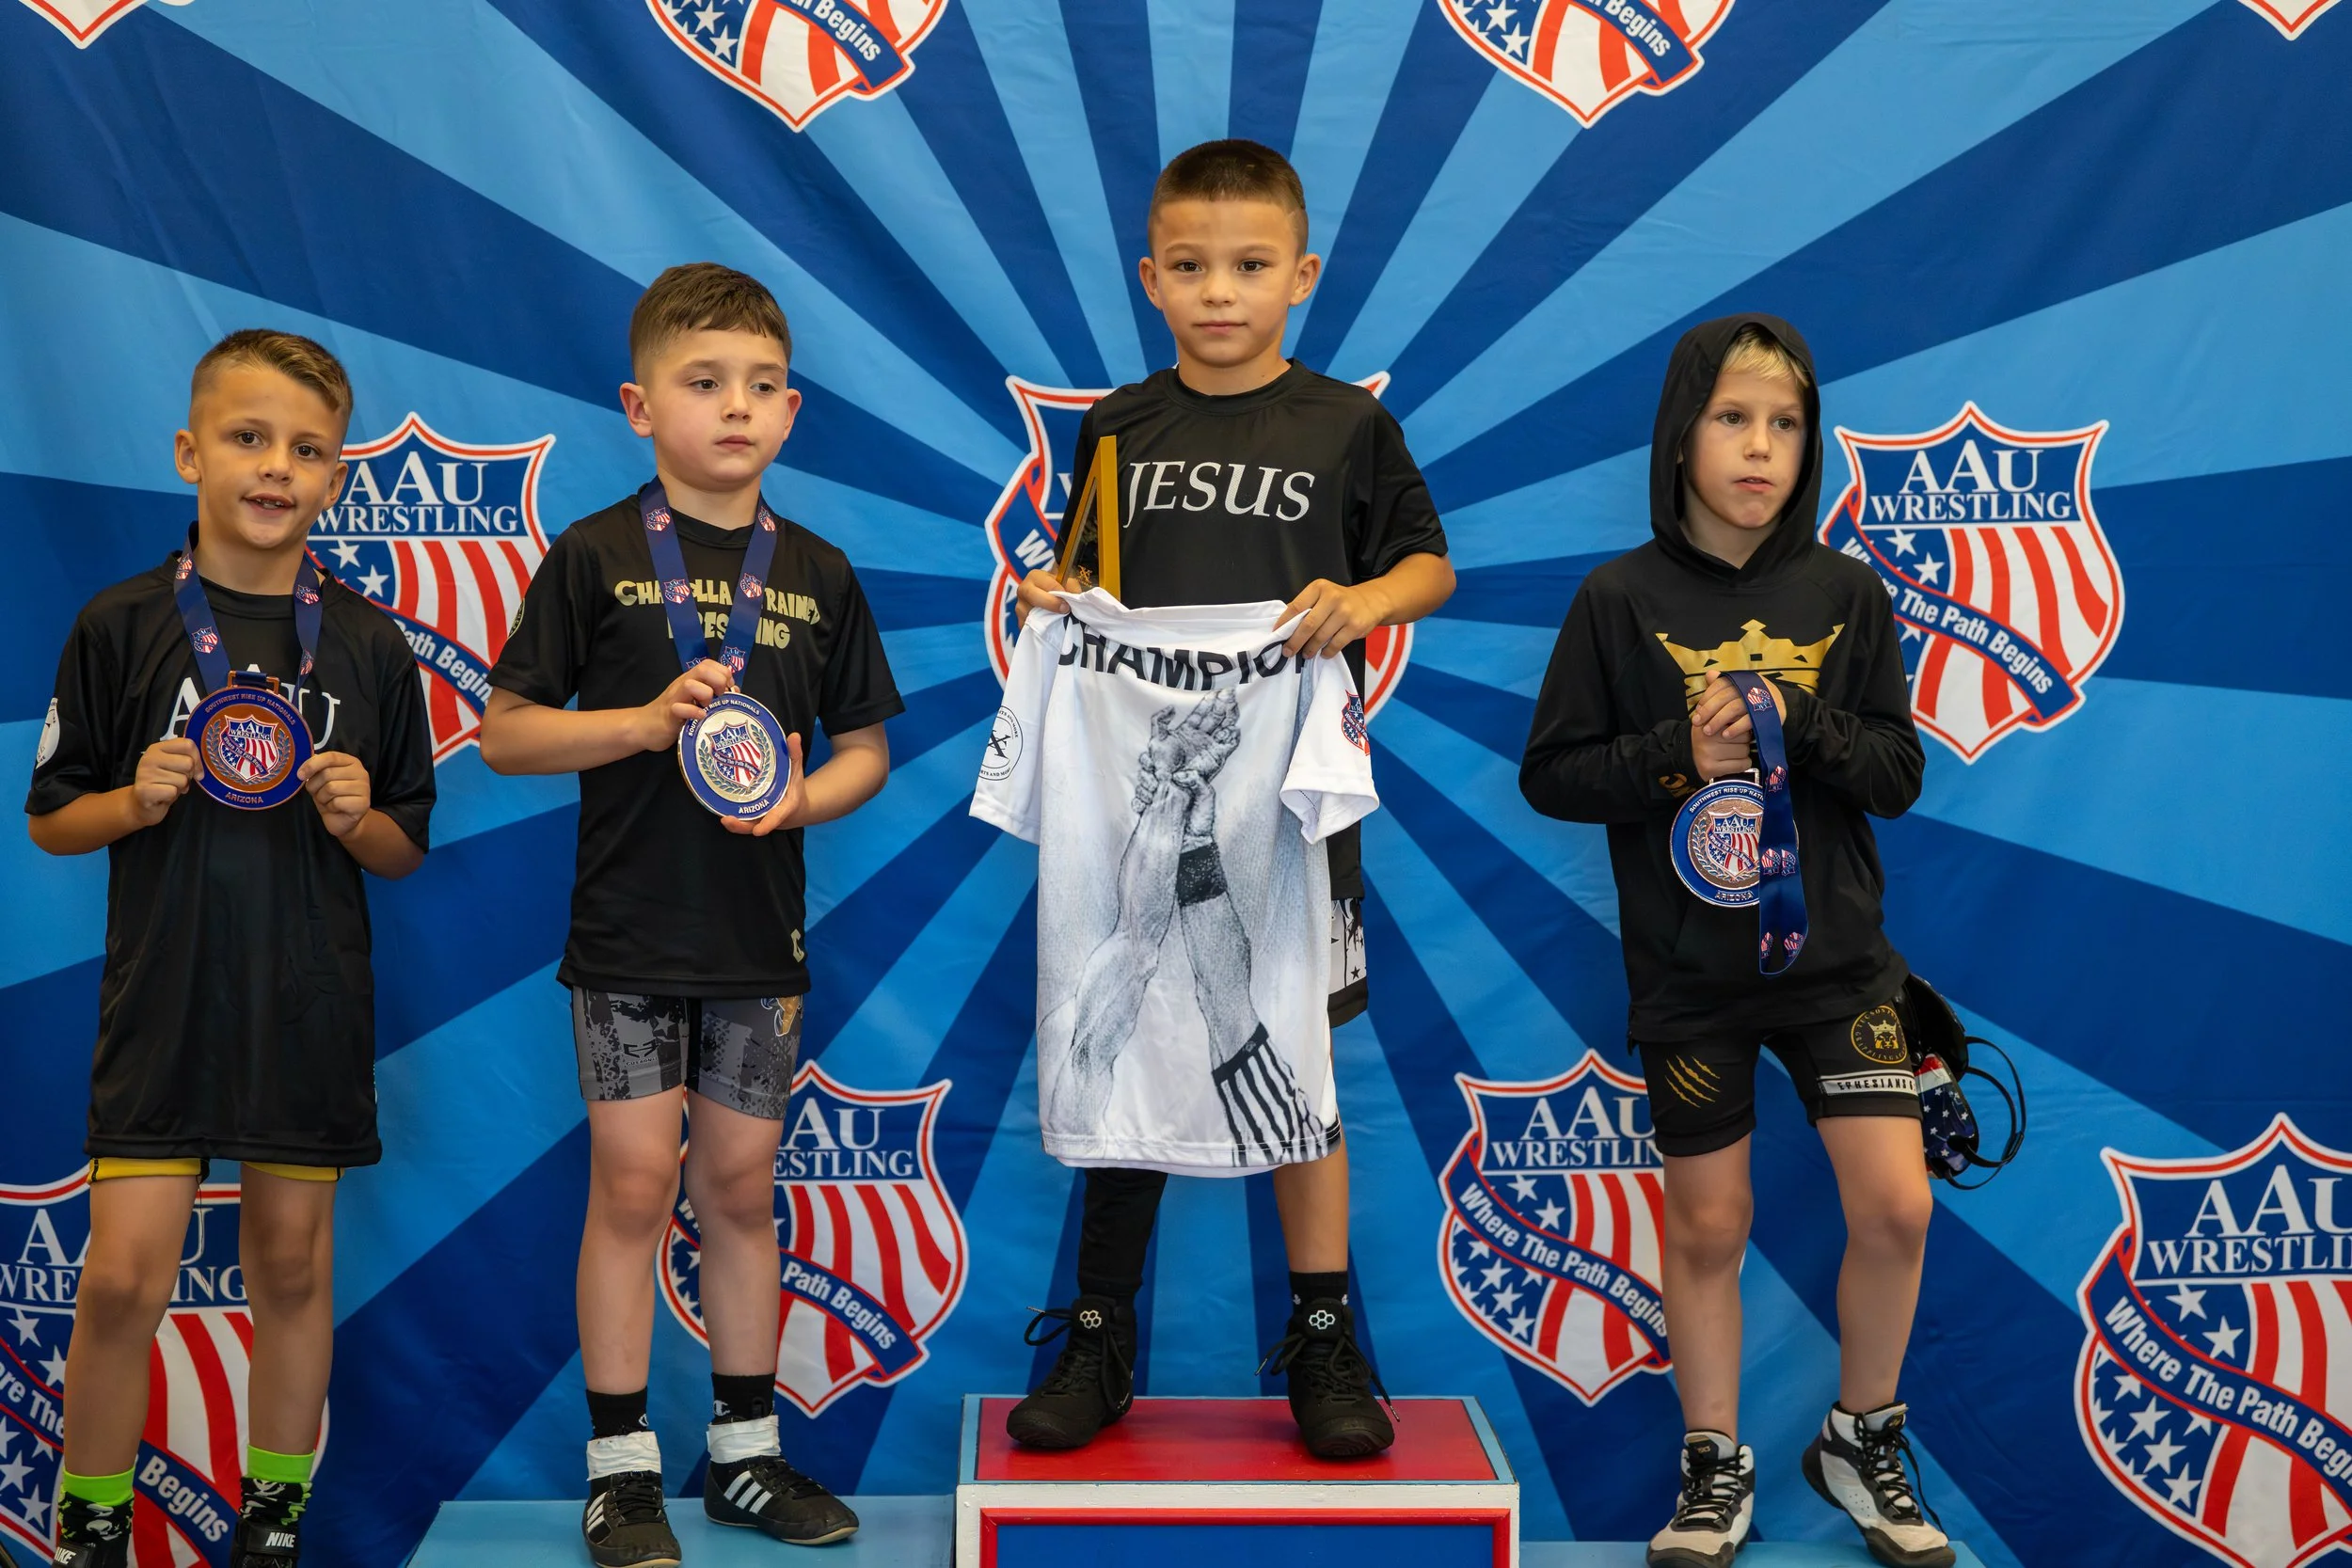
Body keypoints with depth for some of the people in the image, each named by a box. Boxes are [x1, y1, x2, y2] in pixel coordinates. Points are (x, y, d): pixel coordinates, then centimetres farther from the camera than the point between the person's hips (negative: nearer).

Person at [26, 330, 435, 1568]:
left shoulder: (369, 646, 3)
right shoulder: (121, 626, -1)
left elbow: (405, 851, 8)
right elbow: (51, 819, 5)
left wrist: (356, 818, -12)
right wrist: (136, 802, -14)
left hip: (311, 1009, 2)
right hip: (164, 999, -1)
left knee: (294, 1265, 10)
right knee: (125, 1278, -5)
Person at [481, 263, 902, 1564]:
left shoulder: (817, 574, 5)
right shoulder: (596, 558, -4)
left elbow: (866, 748, 9)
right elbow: (502, 732, -3)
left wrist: (805, 797, -12)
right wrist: (648, 722, -17)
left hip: (760, 935, 3)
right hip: (628, 932, -3)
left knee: (741, 1187, 11)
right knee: (633, 1183, 0)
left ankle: (745, 1453, 23)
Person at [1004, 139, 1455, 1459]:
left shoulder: (1347, 425, 1)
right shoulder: (1116, 430, 8)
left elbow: (1430, 563, 7)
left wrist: (1366, 599, -12)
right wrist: (1049, 596, -6)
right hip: (1135, 784, 2)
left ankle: (1325, 1344, 19)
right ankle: (1100, 1341, 18)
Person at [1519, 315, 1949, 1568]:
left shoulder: (1845, 595, -1)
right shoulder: (1622, 600, -6)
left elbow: (1899, 772, 0)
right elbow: (1551, 775, -5)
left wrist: (1799, 726, -18)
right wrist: (1679, 751, -20)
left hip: (1834, 951, 2)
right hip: (1687, 967, -1)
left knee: (1896, 1205, -5)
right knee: (1706, 1227, 9)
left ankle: (1862, 1441, 20)